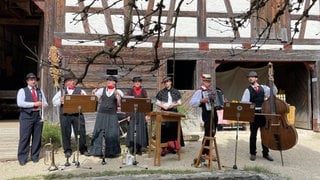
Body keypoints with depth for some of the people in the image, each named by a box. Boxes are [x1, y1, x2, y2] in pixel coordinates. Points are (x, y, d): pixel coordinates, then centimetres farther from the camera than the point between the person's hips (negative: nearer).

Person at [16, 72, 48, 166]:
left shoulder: (40, 91, 18)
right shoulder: (22, 91, 3)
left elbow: (45, 103, 17)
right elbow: (20, 103, -12)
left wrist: (44, 105, -8)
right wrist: (34, 104, -15)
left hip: (38, 116, 4)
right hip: (26, 116, -4)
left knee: (37, 137, 6)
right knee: (24, 137, -4)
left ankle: (35, 156, 16)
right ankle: (22, 158, 4)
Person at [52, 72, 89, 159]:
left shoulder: (80, 91, 12)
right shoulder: (61, 92, 14)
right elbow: (54, 103, 9)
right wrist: (61, 100, -9)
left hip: (78, 114, 0)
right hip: (65, 115, 1)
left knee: (81, 132, 0)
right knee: (66, 133, 4)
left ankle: (83, 149, 13)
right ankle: (67, 150, 17)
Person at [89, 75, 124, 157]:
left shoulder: (118, 91, 4)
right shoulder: (102, 90, 10)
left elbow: (119, 103, -5)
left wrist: (118, 96, -20)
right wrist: (93, 94, -7)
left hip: (112, 115, -2)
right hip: (101, 114, 2)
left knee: (112, 133, -2)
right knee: (99, 131, 4)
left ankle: (111, 151, 13)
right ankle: (99, 151, 17)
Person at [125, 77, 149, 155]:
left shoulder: (143, 91, 8)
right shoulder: (130, 91, 5)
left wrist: (146, 114, 0)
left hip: (141, 113, 1)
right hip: (132, 113, -1)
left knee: (141, 130, 2)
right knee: (131, 129, -3)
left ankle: (139, 148, 10)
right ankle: (131, 147, 6)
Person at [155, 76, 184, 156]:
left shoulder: (176, 92, 7)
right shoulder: (161, 92, 6)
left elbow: (179, 102, 7)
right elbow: (157, 103, 7)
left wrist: (173, 105, -11)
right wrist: (163, 106, -11)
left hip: (173, 112, 1)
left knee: (173, 130, 3)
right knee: (164, 130, -5)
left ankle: (171, 147, 15)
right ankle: (163, 148, -1)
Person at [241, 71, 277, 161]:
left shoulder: (263, 87, 10)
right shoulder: (248, 90, 2)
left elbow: (274, 92, 4)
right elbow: (244, 102, -6)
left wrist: (272, 83, -9)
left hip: (263, 113, 2)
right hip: (254, 113, -2)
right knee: (253, 134, 5)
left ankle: (265, 153, 21)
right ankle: (253, 153, 16)